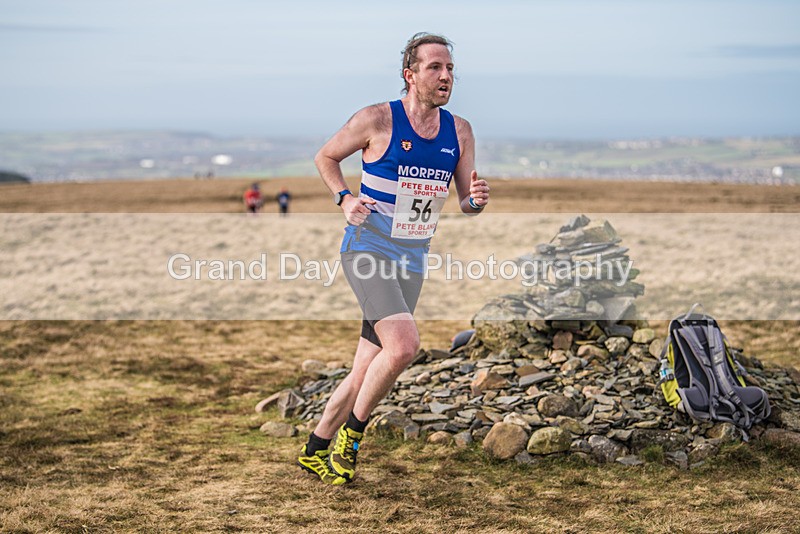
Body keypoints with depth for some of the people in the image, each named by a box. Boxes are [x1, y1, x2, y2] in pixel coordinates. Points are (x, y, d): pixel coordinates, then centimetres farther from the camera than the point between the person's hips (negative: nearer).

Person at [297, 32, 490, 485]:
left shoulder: (460, 132, 4)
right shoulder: (377, 120, -9)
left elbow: (467, 202, 9)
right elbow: (326, 157, 5)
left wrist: (477, 199, -15)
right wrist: (345, 198, -12)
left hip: (412, 262, 6)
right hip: (368, 251, -5)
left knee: (367, 371, 7)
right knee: (404, 345, -24)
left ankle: (315, 450, 24)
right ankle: (351, 434, -3)